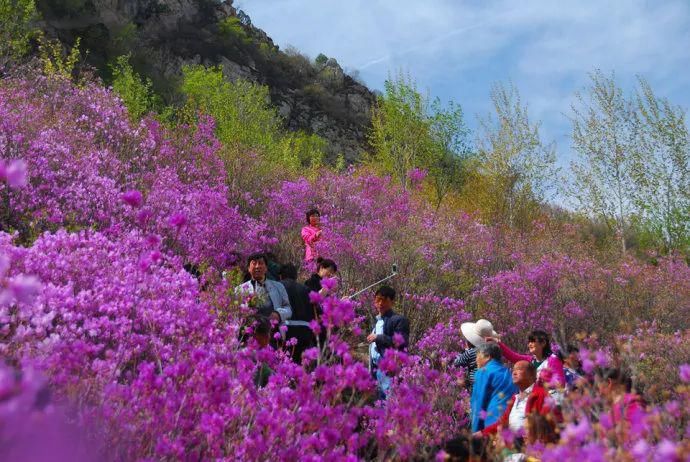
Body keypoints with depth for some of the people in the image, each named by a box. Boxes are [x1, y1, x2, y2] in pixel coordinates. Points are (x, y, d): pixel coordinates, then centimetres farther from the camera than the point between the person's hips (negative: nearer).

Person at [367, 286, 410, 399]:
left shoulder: (399, 320, -8)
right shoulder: (377, 320, 19)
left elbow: (401, 343, -20)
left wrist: (378, 338, -17)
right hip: (377, 368, 8)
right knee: (381, 399, 12)